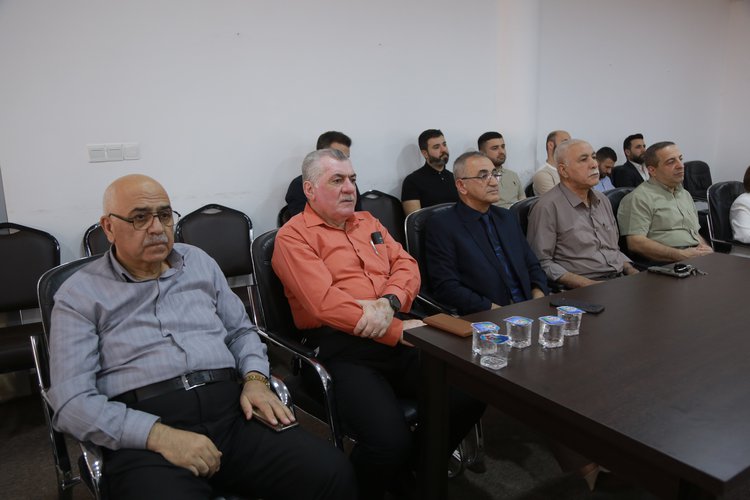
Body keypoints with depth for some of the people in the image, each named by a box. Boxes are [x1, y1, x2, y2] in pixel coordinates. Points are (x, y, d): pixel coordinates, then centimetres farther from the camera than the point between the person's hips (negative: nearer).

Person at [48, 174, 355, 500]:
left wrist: (255, 379, 2)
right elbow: (72, 402, -5)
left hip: (232, 409, 3)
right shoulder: (79, 295, 4)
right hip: (144, 435, -3)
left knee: (332, 473, -18)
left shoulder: (199, 262, 18)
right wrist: (161, 436, -18)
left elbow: (241, 330, 23)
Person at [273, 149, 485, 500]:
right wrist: (400, 330, -16)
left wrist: (389, 302, -12)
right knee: (390, 441, -28)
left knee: (471, 393, -11)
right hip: (342, 347, -6)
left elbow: (406, 265, 12)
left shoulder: (367, 222, 22)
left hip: (398, 337, 7)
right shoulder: (293, 237, -1)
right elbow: (325, 302, -14)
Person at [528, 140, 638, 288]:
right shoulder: (548, 207, -8)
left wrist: (631, 271, 8)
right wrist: (589, 284, -18)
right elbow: (542, 263, -12)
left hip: (620, 280, 8)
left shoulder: (603, 200, 18)